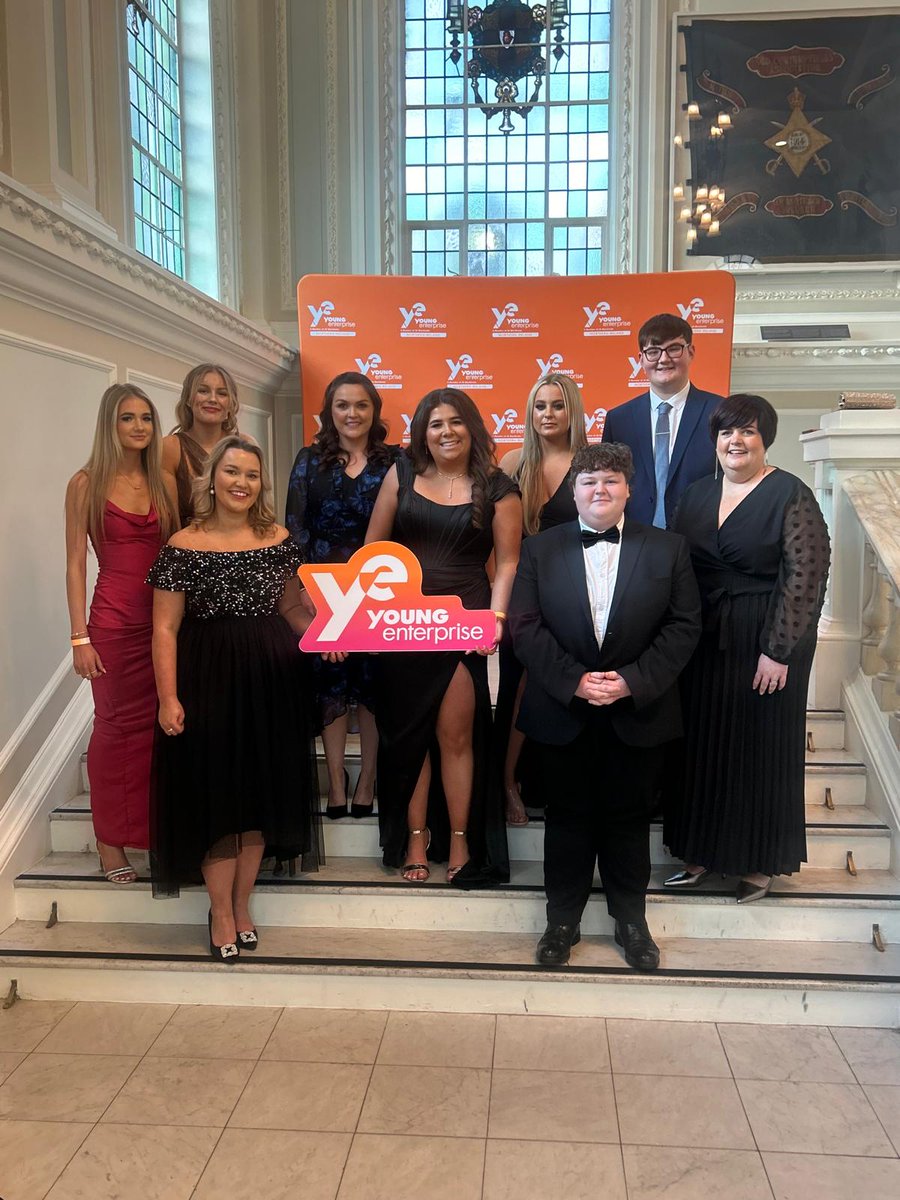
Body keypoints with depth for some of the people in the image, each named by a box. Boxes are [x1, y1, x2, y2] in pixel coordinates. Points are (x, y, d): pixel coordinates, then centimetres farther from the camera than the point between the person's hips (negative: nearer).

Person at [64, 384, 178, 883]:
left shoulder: (162, 482, 9)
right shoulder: (86, 484, -2)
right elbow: (75, 564, -4)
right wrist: (80, 637, -9)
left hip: (165, 616, 3)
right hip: (114, 621, -3)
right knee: (116, 726, 5)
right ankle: (110, 842, 18)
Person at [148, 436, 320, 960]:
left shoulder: (278, 540, 5)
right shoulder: (184, 546, -5)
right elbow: (165, 628, -6)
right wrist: (169, 697, -13)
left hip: (271, 678, 3)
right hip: (208, 679, -3)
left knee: (260, 793, 10)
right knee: (214, 795, 3)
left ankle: (243, 903, 28)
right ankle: (221, 913, 20)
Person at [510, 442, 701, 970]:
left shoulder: (668, 549, 1)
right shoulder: (540, 550, 2)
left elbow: (685, 625, -4)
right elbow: (525, 626, -5)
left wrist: (634, 681, -14)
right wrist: (573, 680, -15)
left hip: (638, 713, 0)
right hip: (563, 713, 0)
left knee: (629, 818, 12)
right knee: (568, 817, 12)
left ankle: (631, 920, 32)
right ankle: (563, 920, 29)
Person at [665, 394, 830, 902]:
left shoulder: (791, 495, -9)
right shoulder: (697, 495, 9)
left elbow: (806, 578, -14)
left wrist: (778, 650, -17)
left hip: (765, 643, -5)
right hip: (705, 641, 5)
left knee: (762, 745, 6)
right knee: (704, 744, 11)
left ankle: (761, 861, 22)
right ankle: (703, 852, 26)